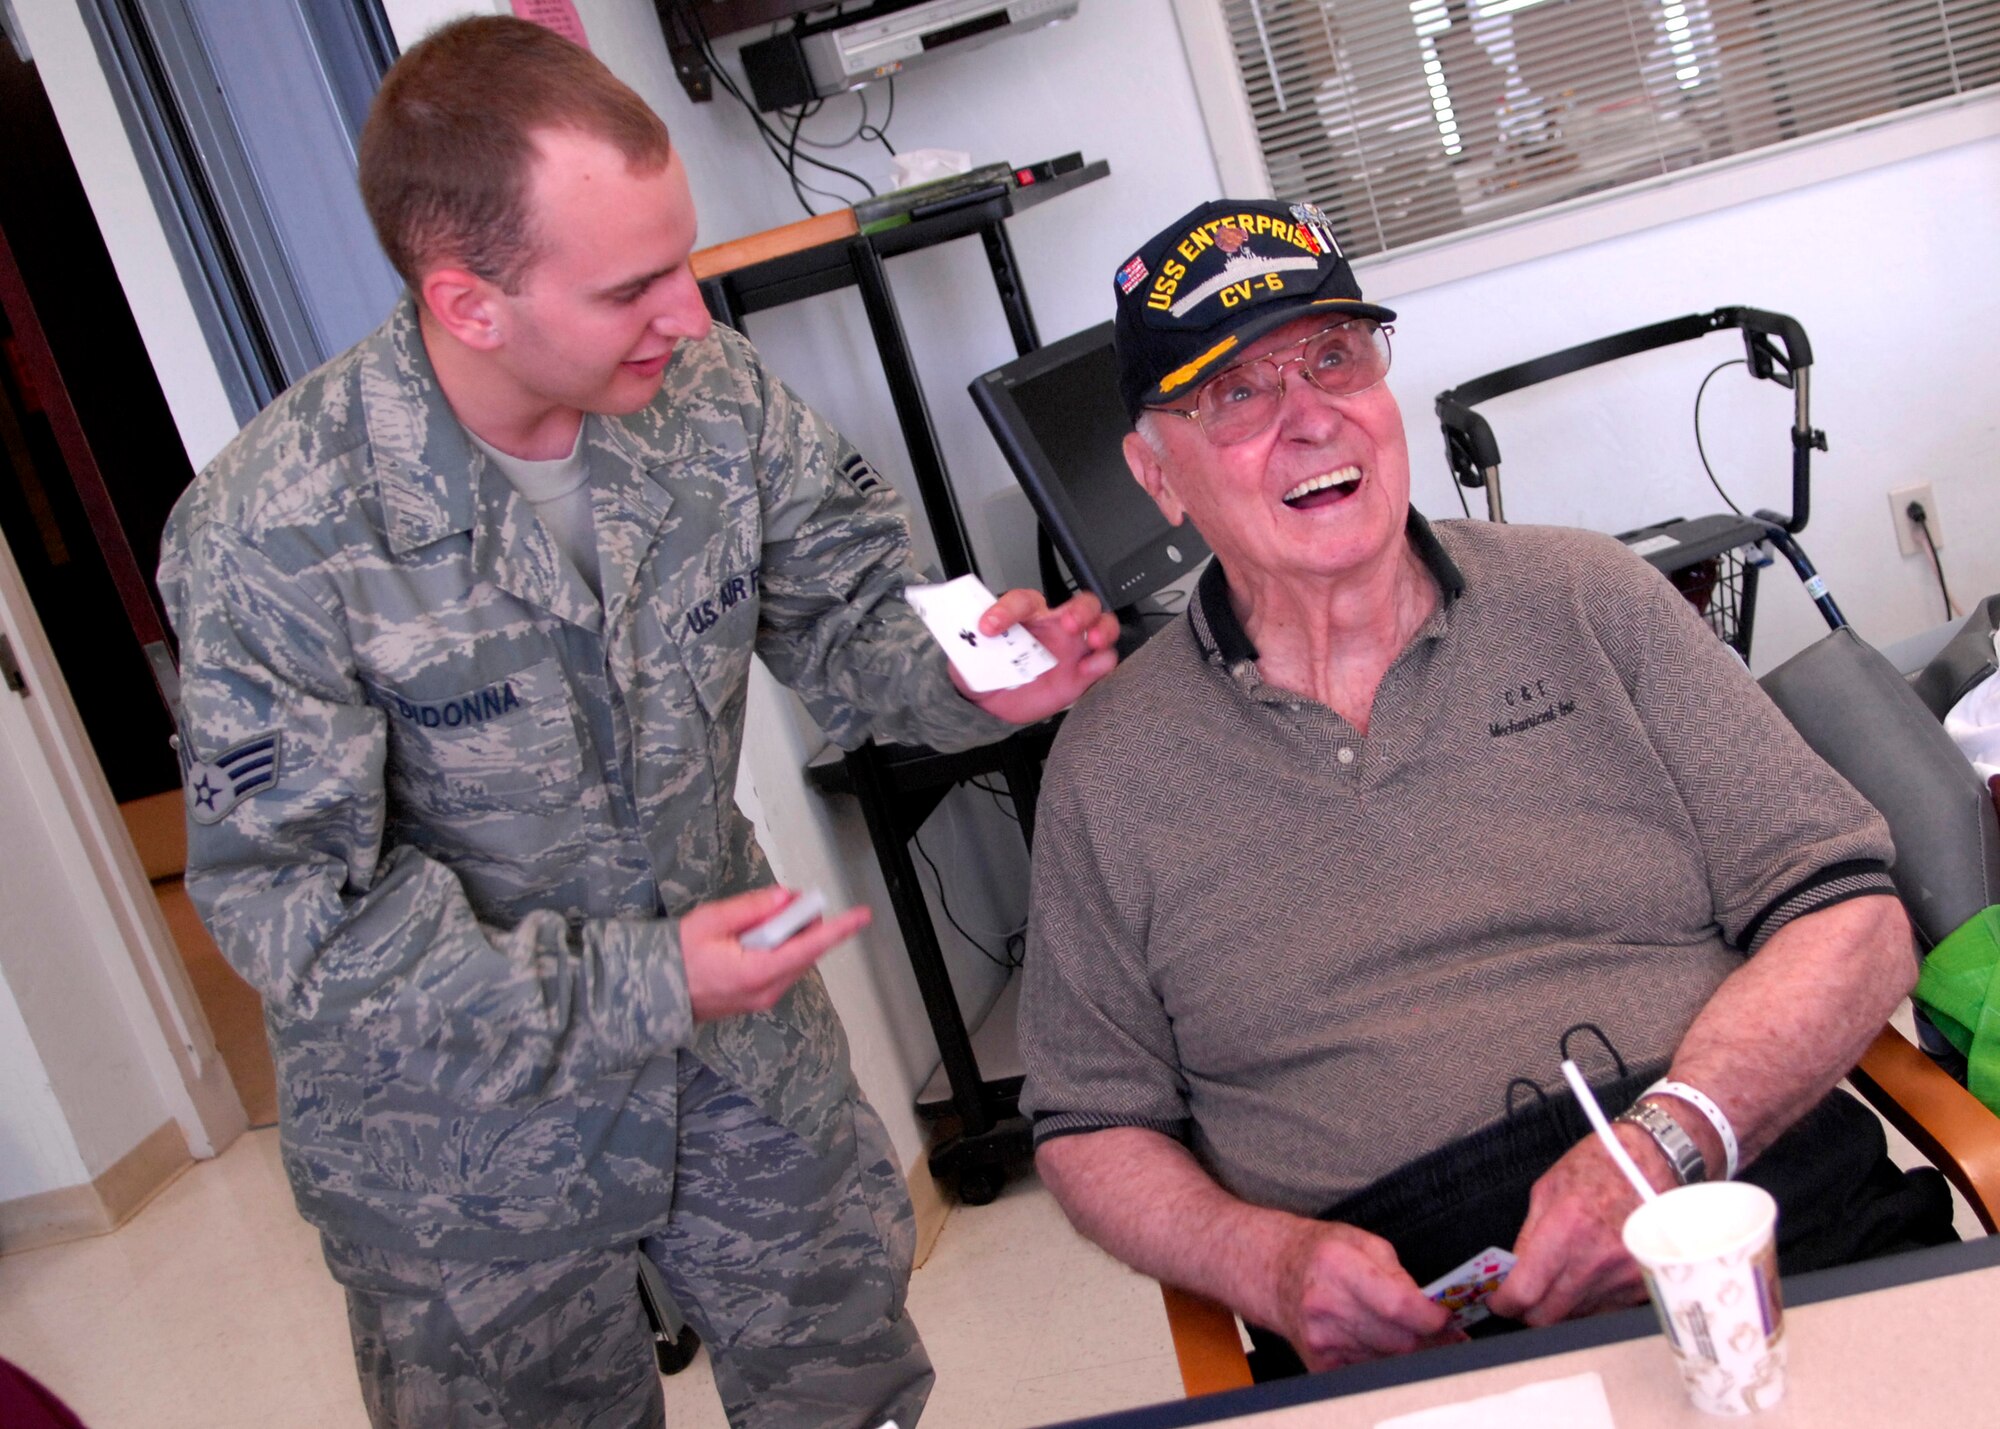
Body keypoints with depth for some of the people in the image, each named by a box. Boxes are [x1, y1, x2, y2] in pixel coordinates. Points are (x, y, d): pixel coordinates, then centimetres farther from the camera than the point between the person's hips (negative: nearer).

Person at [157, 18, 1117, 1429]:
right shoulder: (271, 538, -27)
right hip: (464, 1123, -3)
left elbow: (848, 610, -2)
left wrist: (962, 675, -25)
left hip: (743, 1041, 4)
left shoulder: (714, 393, -15)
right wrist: (629, 988, -30)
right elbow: (291, 899, -25)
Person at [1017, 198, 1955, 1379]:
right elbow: (1092, 1125, 11)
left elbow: (1851, 916, 4)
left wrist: (1666, 1145, -14)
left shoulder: (1587, 601, 7)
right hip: (1406, 1325, 3)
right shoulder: (1110, 773, 7)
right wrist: (1267, 1261, -10)